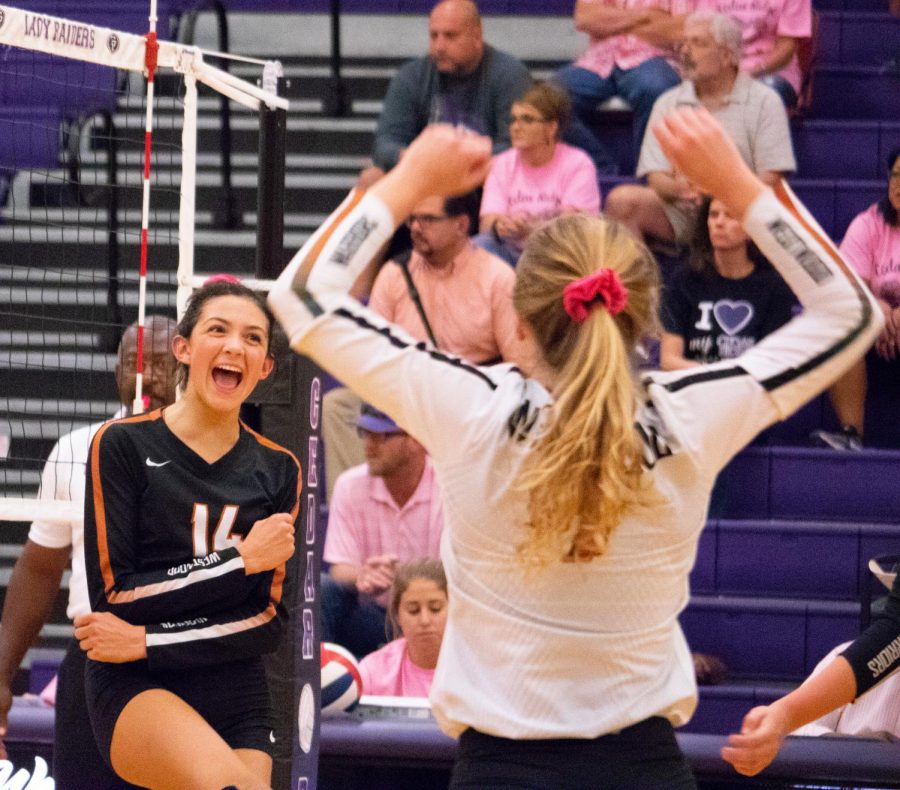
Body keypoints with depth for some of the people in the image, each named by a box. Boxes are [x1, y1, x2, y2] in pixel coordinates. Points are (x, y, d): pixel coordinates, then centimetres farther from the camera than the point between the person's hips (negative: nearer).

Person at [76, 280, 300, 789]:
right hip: (135, 692, -4)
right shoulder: (123, 446, -1)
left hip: (240, 702, 5)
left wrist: (148, 643, -9)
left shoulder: (279, 470, 9)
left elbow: (270, 622, 3)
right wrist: (243, 559, -9)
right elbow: (115, 597, -7)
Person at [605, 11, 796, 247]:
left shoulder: (764, 101, 5)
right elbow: (656, 178, 5)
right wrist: (678, 187, -20)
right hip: (679, 213, 3)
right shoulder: (668, 103, 14)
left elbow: (769, 181, -4)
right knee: (621, 200, -25)